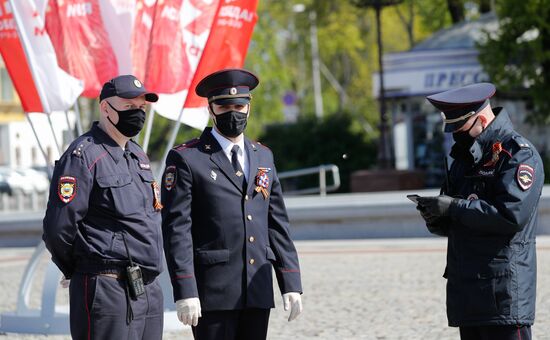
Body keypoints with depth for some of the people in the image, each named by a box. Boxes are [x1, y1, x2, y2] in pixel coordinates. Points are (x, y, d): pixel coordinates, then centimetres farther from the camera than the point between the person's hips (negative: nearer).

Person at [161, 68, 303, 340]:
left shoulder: (263, 157, 15)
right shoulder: (186, 159, -3)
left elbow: (277, 224, 16)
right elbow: (176, 229, -8)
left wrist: (290, 283, 9)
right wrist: (185, 292, -16)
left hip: (258, 292, 5)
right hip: (213, 293, -5)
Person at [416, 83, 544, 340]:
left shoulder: (519, 154, -9)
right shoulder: (465, 156, 18)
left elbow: (512, 215, -22)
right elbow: (453, 224, 23)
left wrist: (455, 207, -18)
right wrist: (436, 219, -2)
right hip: (467, 288, 9)